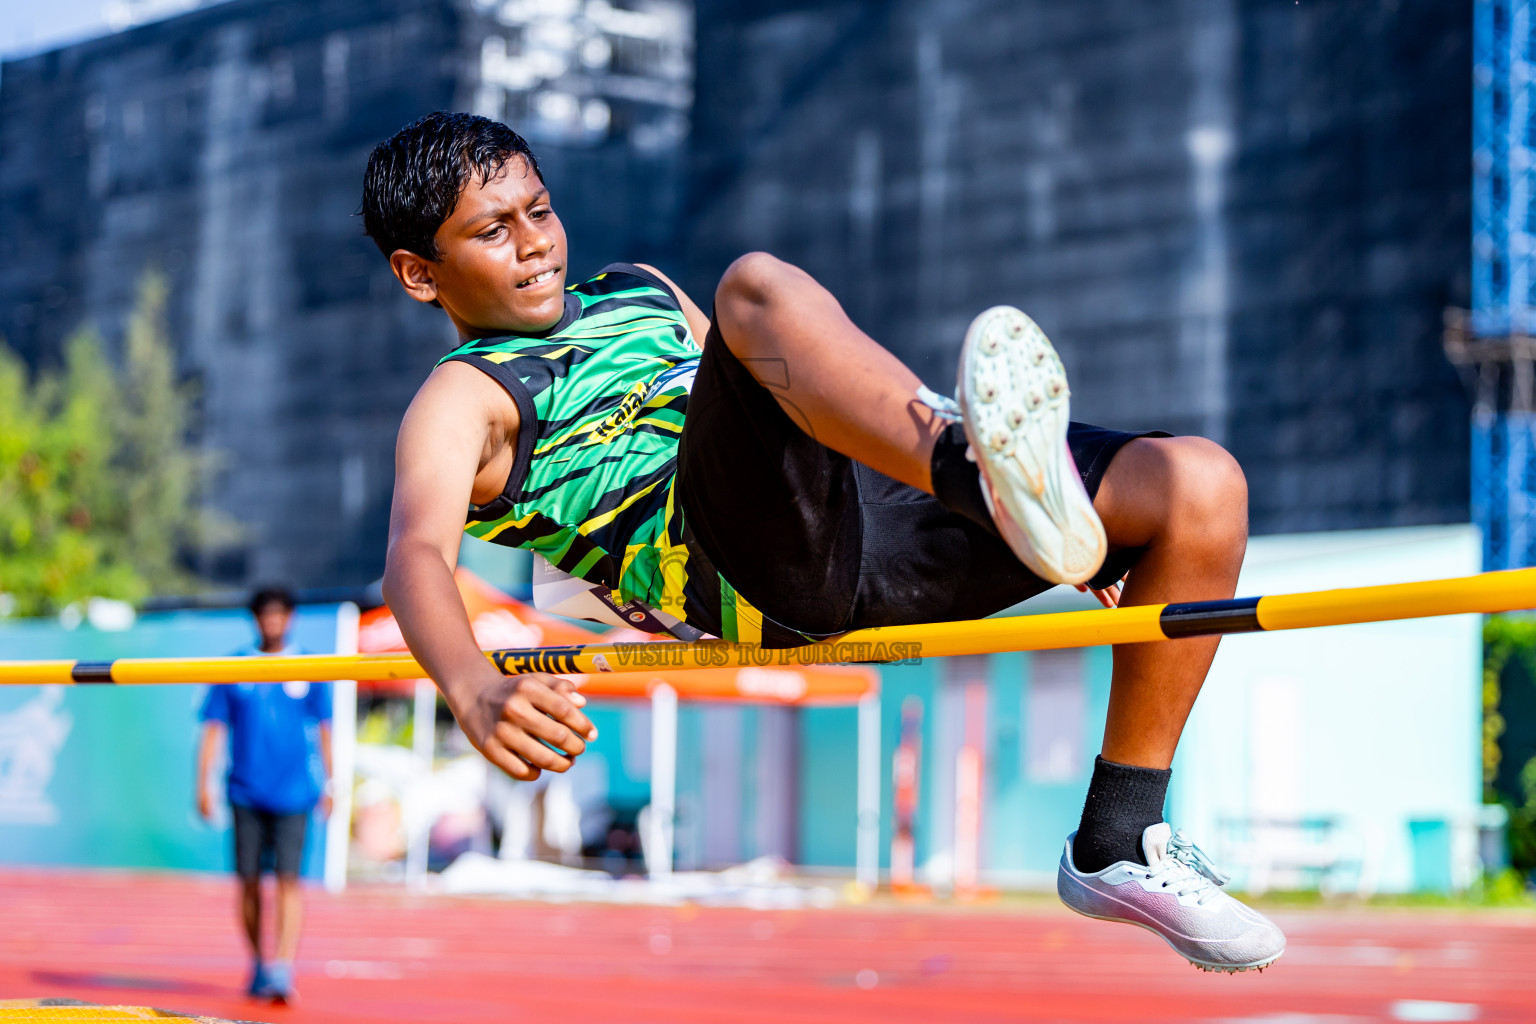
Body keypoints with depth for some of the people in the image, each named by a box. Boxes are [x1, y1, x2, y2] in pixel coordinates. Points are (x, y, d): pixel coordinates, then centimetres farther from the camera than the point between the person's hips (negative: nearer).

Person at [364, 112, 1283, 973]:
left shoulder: (642, 291, 34)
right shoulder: (464, 401, 12)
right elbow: (418, 554, -8)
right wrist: (478, 693, -34)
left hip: (876, 517, 7)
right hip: (740, 559, -7)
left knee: (1202, 486, -6)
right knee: (757, 283, -32)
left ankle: (1119, 848, 2)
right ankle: (988, 473, -60)